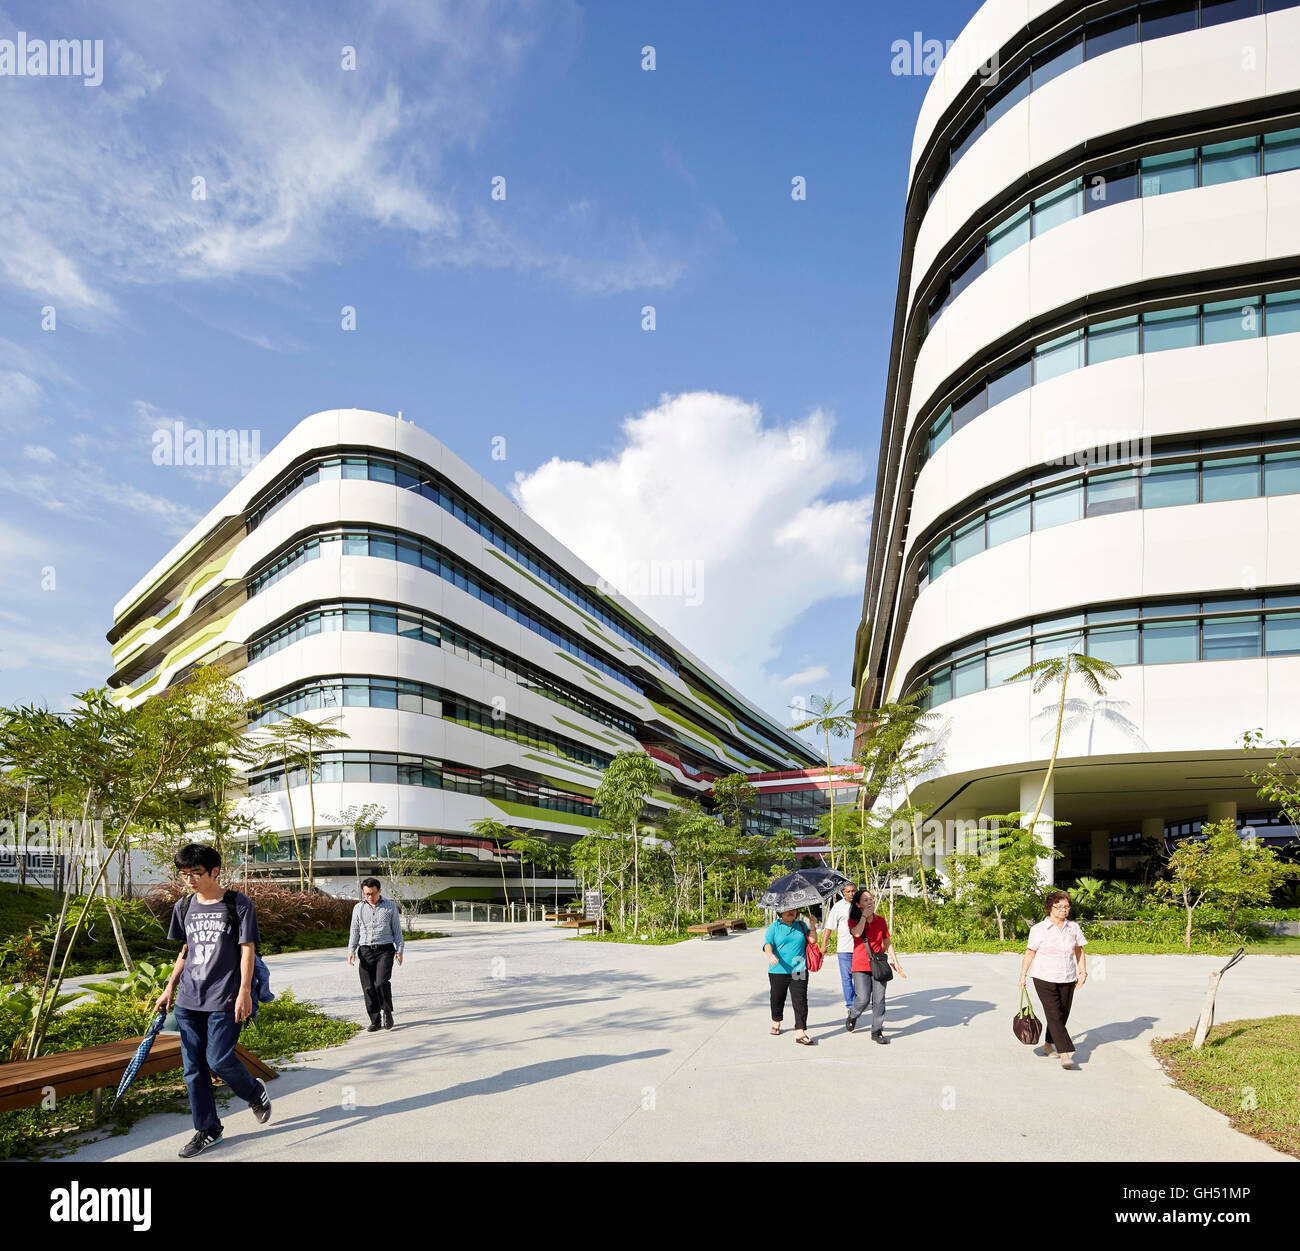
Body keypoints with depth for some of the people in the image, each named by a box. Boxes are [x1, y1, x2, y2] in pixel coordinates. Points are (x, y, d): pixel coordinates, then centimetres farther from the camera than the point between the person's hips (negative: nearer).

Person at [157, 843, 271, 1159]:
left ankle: (255, 1092, 22)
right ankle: (208, 1130, 20)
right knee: (193, 1068, 6)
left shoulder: (239, 905, -7)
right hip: (188, 1002, 6)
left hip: (225, 1001, -5)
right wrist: (169, 988, 15)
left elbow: (247, 950, -8)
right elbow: (185, 951, 19)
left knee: (219, 1060, -8)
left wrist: (244, 992, -15)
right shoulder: (184, 907, 9)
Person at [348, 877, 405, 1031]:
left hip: (385, 950, -2)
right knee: (368, 987, -1)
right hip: (365, 951, 2)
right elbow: (354, 931, 12)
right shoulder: (359, 908, 9)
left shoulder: (390, 906, 4)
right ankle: (375, 1020, 12)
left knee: (382, 982, -18)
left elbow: (397, 930, 7)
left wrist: (399, 950, -1)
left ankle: (387, 1012, 5)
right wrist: (351, 951, 0)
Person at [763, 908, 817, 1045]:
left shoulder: (801, 926, 13)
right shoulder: (774, 927, 3)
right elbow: (767, 943, -11)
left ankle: (800, 1033, -11)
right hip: (778, 971, -1)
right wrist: (770, 955, -32)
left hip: (798, 971, 1)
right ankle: (776, 1022, 39)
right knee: (777, 999, 13)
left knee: (800, 1001, -10)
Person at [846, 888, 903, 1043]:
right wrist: (864, 915, -13)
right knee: (863, 999, -9)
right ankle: (852, 1016, 22)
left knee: (879, 1000, -1)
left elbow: (888, 943, 15)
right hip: (861, 966, -3)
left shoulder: (881, 921, 9)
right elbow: (857, 933, -22)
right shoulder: (854, 921, 1)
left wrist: (895, 961, 8)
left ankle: (877, 1032, 10)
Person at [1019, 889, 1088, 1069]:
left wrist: (1083, 972, 7)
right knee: (1054, 1016, -12)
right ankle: (1065, 1054, -16)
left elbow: (1079, 951, 17)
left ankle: (1048, 1045, 30)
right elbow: (1029, 953, -1)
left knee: (1062, 1015, 11)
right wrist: (1022, 976, -1)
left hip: (1068, 980, 5)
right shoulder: (1039, 929, -6)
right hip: (1045, 980, -4)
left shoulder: (1073, 927, 6)